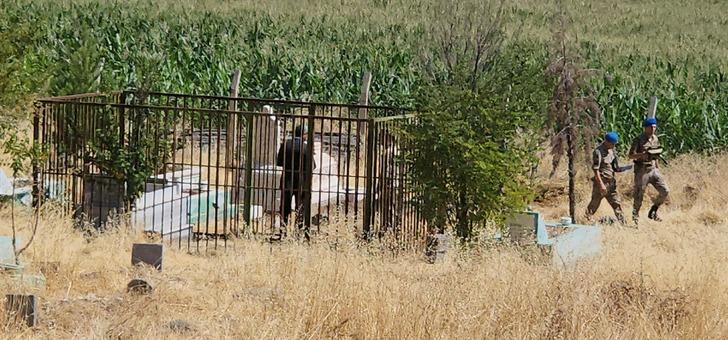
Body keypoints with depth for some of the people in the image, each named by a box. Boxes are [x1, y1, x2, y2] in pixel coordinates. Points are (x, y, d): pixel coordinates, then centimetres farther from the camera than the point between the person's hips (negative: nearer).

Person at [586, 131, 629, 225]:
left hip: (611, 183, 7)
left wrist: (629, 167, 2)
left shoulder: (612, 151, 11)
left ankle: (622, 224, 4)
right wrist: (601, 184, -21)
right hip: (601, 182, -7)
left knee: (617, 204, 4)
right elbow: (595, 170, -17)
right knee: (594, 204, 0)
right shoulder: (598, 152, -13)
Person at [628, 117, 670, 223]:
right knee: (639, 197, 0)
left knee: (665, 191, -5)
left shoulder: (655, 139, 9)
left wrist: (658, 167, 18)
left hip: (653, 170, 5)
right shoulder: (639, 140, -10)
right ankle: (635, 218, 15)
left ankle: (653, 212, 11)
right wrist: (642, 154, -29)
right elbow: (631, 155, -14)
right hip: (642, 171, -5)